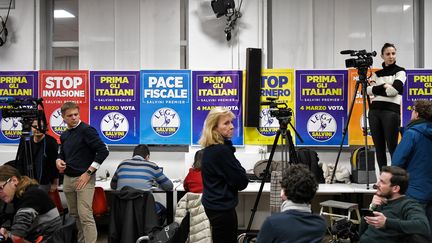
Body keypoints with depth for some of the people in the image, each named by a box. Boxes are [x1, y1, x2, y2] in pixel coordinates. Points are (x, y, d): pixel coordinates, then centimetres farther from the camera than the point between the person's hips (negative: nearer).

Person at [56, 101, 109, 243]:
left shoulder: (87, 130, -10)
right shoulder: (64, 135, 12)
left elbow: (103, 151, -16)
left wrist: (88, 173, -16)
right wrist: (58, 160, 2)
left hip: (84, 179, -7)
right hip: (68, 179, 8)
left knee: (85, 215, -13)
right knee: (74, 215, 13)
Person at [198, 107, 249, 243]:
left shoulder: (210, 149, 7)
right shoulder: (222, 150, -22)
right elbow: (242, 182, -18)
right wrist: (241, 170, -1)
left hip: (213, 205, 10)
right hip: (222, 208, -10)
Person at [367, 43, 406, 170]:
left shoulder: (400, 71, 6)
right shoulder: (377, 73, 17)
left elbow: (394, 90, -10)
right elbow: (369, 90, 2)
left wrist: (377, 90, -2)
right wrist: (384, 86, -7)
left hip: (391, 111, -4)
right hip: (374, 111, 4)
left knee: (392, 147, -7)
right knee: (379, 148, 4)